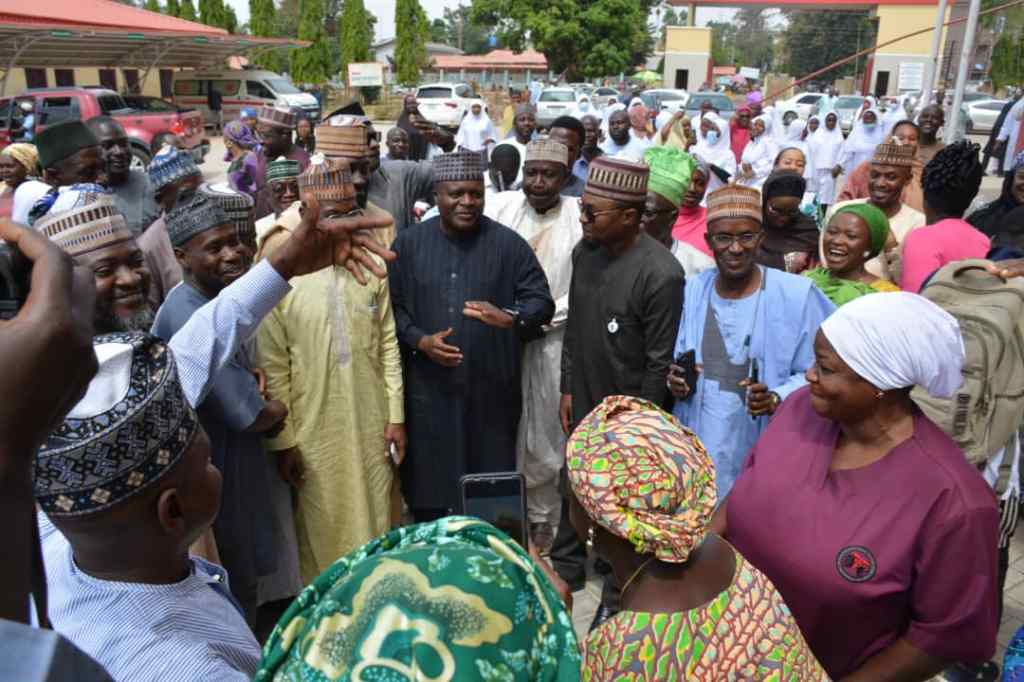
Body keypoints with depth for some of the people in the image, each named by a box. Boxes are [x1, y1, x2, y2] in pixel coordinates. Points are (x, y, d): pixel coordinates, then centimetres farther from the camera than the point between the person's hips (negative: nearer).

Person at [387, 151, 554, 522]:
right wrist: (419, 341, -13)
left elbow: (542, 301, -3)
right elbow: (393, 305, 4)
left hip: (492, 388, -1)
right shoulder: (409, 243, 3)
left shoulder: (508, 243, -1)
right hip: (429, 388, 1)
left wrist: (509, 318, -24)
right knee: (429, 483, 10)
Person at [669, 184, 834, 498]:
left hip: (762, 449, -3)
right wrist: (676, 379, -7)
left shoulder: (797, 294, -11)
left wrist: (777, 399, -22)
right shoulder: (694, 289, 3)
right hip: (698, 442, 4)